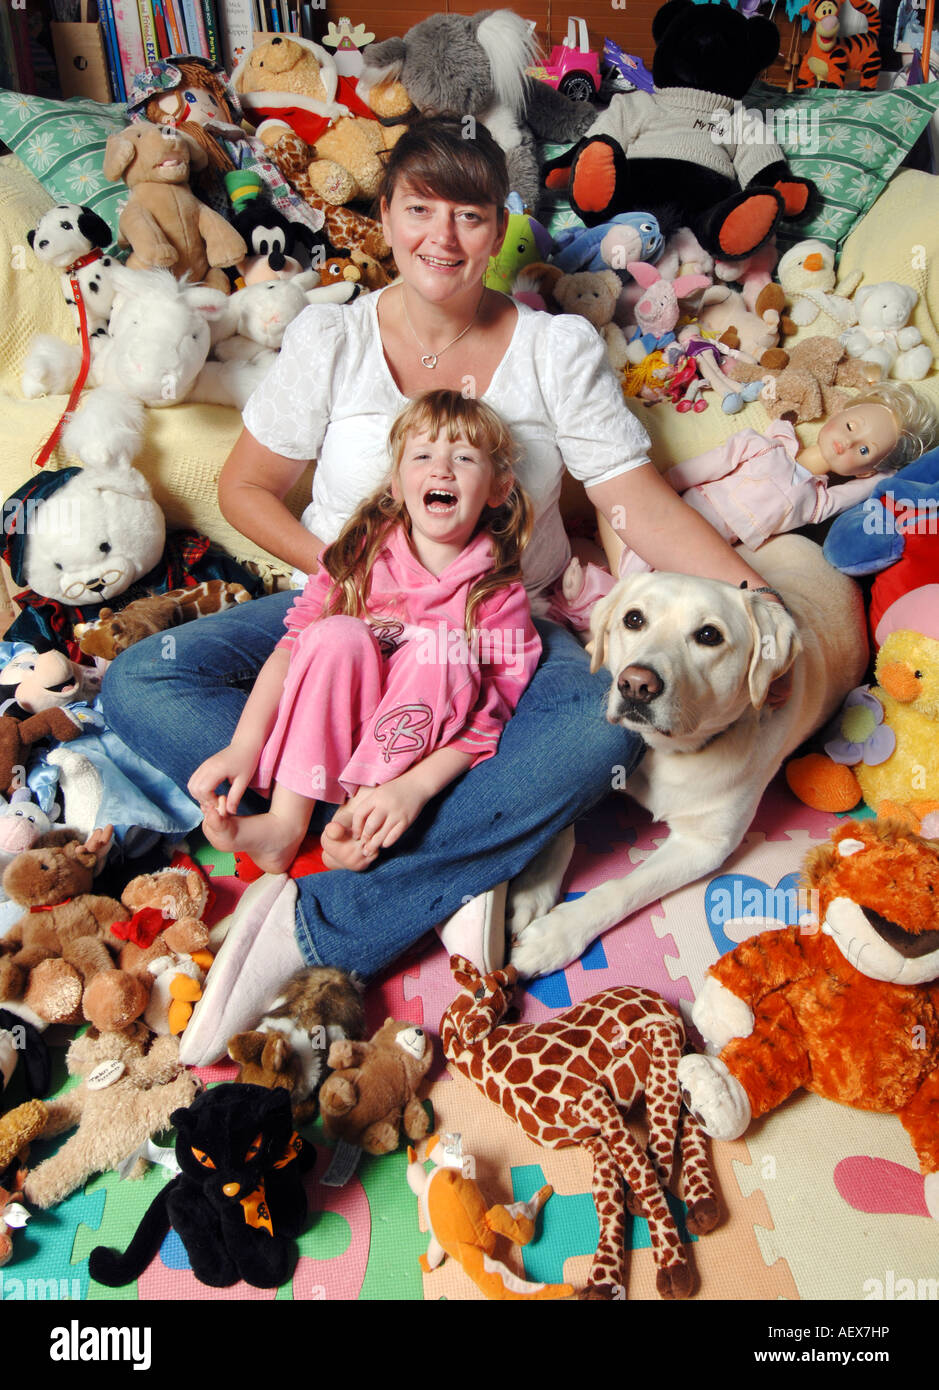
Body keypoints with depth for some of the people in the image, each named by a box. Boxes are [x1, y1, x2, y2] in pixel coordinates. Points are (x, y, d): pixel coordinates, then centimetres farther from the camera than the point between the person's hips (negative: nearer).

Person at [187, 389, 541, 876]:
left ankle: (357, 815, -24)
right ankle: (285, 824, -25)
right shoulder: (358, 557, -3)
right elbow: (293, 646, -8)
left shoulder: (501, 597, -9)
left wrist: (412, 787, -29)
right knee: (339, 633, -25)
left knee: (442, 654, -27)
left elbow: (485, 721, -14)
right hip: (330, 737, 2)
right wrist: (244, 745, -20)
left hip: (424, 753, -1)